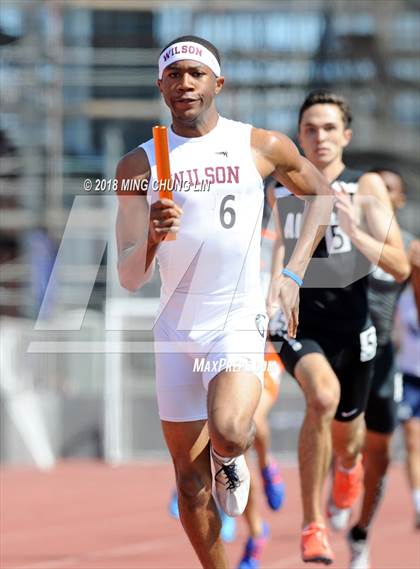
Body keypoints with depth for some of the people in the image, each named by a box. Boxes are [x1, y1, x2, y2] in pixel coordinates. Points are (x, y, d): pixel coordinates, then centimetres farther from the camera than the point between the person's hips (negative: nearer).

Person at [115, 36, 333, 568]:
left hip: (240, 321, -2)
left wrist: (293, 275, 6)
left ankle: (229, 462, 8)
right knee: (190, 484, 5)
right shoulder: (139, 165, -1)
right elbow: (129, 278, -5)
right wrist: (151, 238, -27)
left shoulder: (262, 146, -2)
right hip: (176, 330, 2)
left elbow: (321, 194, 17)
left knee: (229, 432, -28)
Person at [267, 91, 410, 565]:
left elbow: (401, 269, -12)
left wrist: (353, 229, -24)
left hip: (350, 327, 1)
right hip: (298, 324, -1)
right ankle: (313, 525, -22)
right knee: (323, 396, -32)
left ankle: (349, 464, 61)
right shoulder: (281, 191, 2)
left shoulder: (366, 188, -6)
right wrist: (273, 291, 3)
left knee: (345, 435, 18)